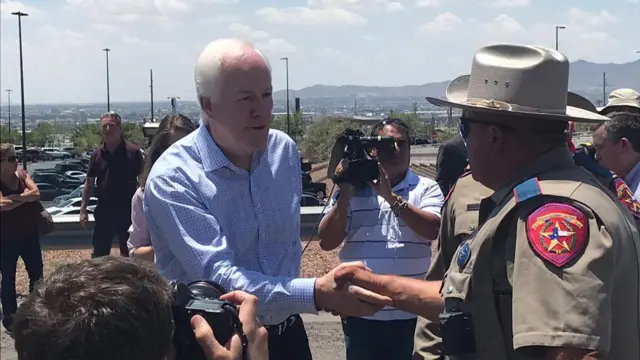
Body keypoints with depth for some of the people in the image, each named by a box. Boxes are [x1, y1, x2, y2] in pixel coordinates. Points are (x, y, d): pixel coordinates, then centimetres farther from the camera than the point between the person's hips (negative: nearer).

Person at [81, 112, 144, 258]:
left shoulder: (133, 152, -7)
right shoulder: (97, 155, 3)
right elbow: (89, 183, 9)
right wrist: (83, 209, 5)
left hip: (127, 210, -3)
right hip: (104, 210, 3)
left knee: (128, 253, 8)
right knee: (99, 254, 9)